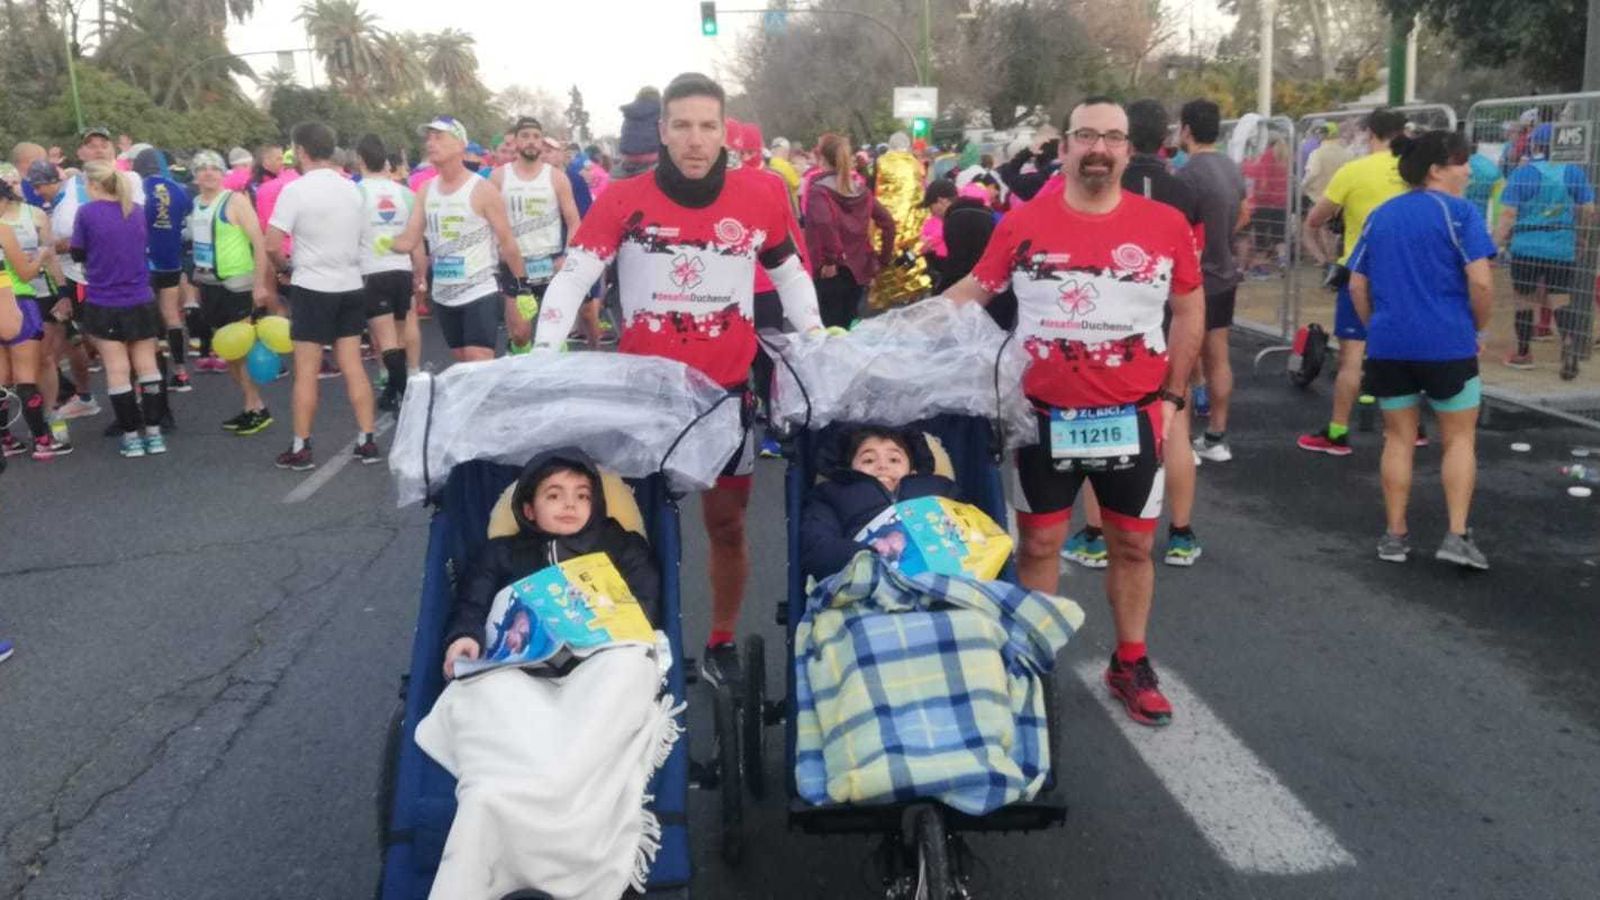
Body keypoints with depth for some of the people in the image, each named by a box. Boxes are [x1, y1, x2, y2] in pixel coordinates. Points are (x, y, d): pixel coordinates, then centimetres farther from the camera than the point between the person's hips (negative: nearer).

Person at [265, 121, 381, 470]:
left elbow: (272, 245, -15)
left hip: (312, 288, -5)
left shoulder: (295, 189, -12)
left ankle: (301, 448, 7)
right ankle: (367, 441, 9)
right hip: (350, 287, 5)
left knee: (306, 372, 2)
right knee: (353, 366, 8)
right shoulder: (352, 189, 6)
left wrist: (285, 267, 4)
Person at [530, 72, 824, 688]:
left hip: (727, 388, 1)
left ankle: (722, 643, 28)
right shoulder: (623, 200, -8)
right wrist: (542, 356, -21)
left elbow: (790, 273, 12)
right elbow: (572, 278, -10)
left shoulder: (762, 196, -2)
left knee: (727, 523, 10)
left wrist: (816, 345, 6)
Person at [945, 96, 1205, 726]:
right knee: (1038, 543, 10)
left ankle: (1131, 664, 29)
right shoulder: (1022, 224, -5)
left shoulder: (1165, 225, -3)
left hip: (1133, 416, 1)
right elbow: (973, 291, 4)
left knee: (1132, 545, 12)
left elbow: (1189, 311, 6)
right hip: (1045, 415, -1)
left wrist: (1172, 397, 3)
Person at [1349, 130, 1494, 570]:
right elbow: (1481, 282, -14)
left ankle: (1395, 534, 16)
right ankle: (1457, 535, 3)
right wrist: (1478, 327, 2)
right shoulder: (1459, 211, -7)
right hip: (1447, 344, -4)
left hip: (1388, 345, 4)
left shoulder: (1380, 216, 10)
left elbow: (1357, 286, 10)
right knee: (1459, 438, 8)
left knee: (1398, 439, 12)